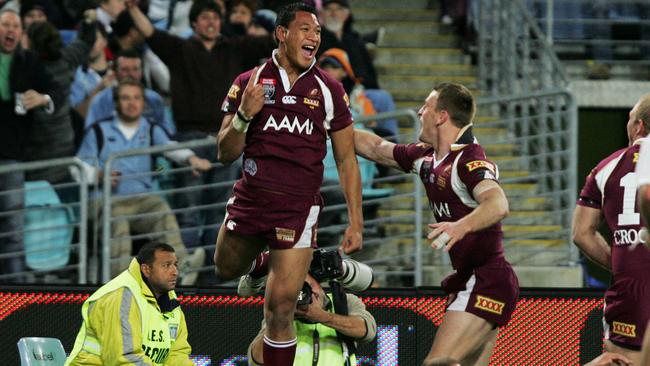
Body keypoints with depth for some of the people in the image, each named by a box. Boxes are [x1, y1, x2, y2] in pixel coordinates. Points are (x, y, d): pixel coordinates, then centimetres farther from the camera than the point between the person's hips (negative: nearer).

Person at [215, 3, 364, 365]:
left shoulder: (329, 90, 0)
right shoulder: (248, 83, 0)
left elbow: (346, 159, 5)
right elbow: (226, 154, 1)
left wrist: (356, 222, 0)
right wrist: (244, 115, -18)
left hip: (298, 208, -2)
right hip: (250, 198, 2)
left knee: (280, 309, -9)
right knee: (227, 269, 23)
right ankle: (261, 264, 56)